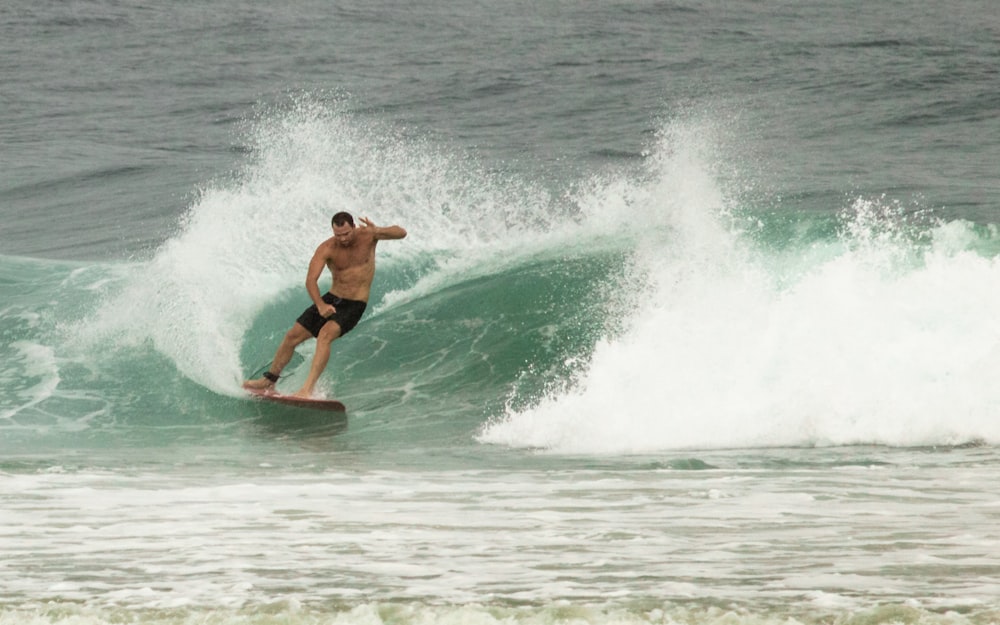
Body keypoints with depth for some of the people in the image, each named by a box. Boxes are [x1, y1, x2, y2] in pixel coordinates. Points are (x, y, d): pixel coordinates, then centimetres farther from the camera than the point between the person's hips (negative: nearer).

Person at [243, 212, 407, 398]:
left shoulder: (367, 236, -11)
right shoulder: (326, 249, -13)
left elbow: (401, 233, -17)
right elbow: (311, 280, -22)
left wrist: (378, 231, -37)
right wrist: (320, 305, -39)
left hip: (354, 305, -3)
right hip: (332, 299, 3)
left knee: (325, 334, -29)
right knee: (292, 336, 3)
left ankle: (308, 388, -37)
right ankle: (269, 379, 25)